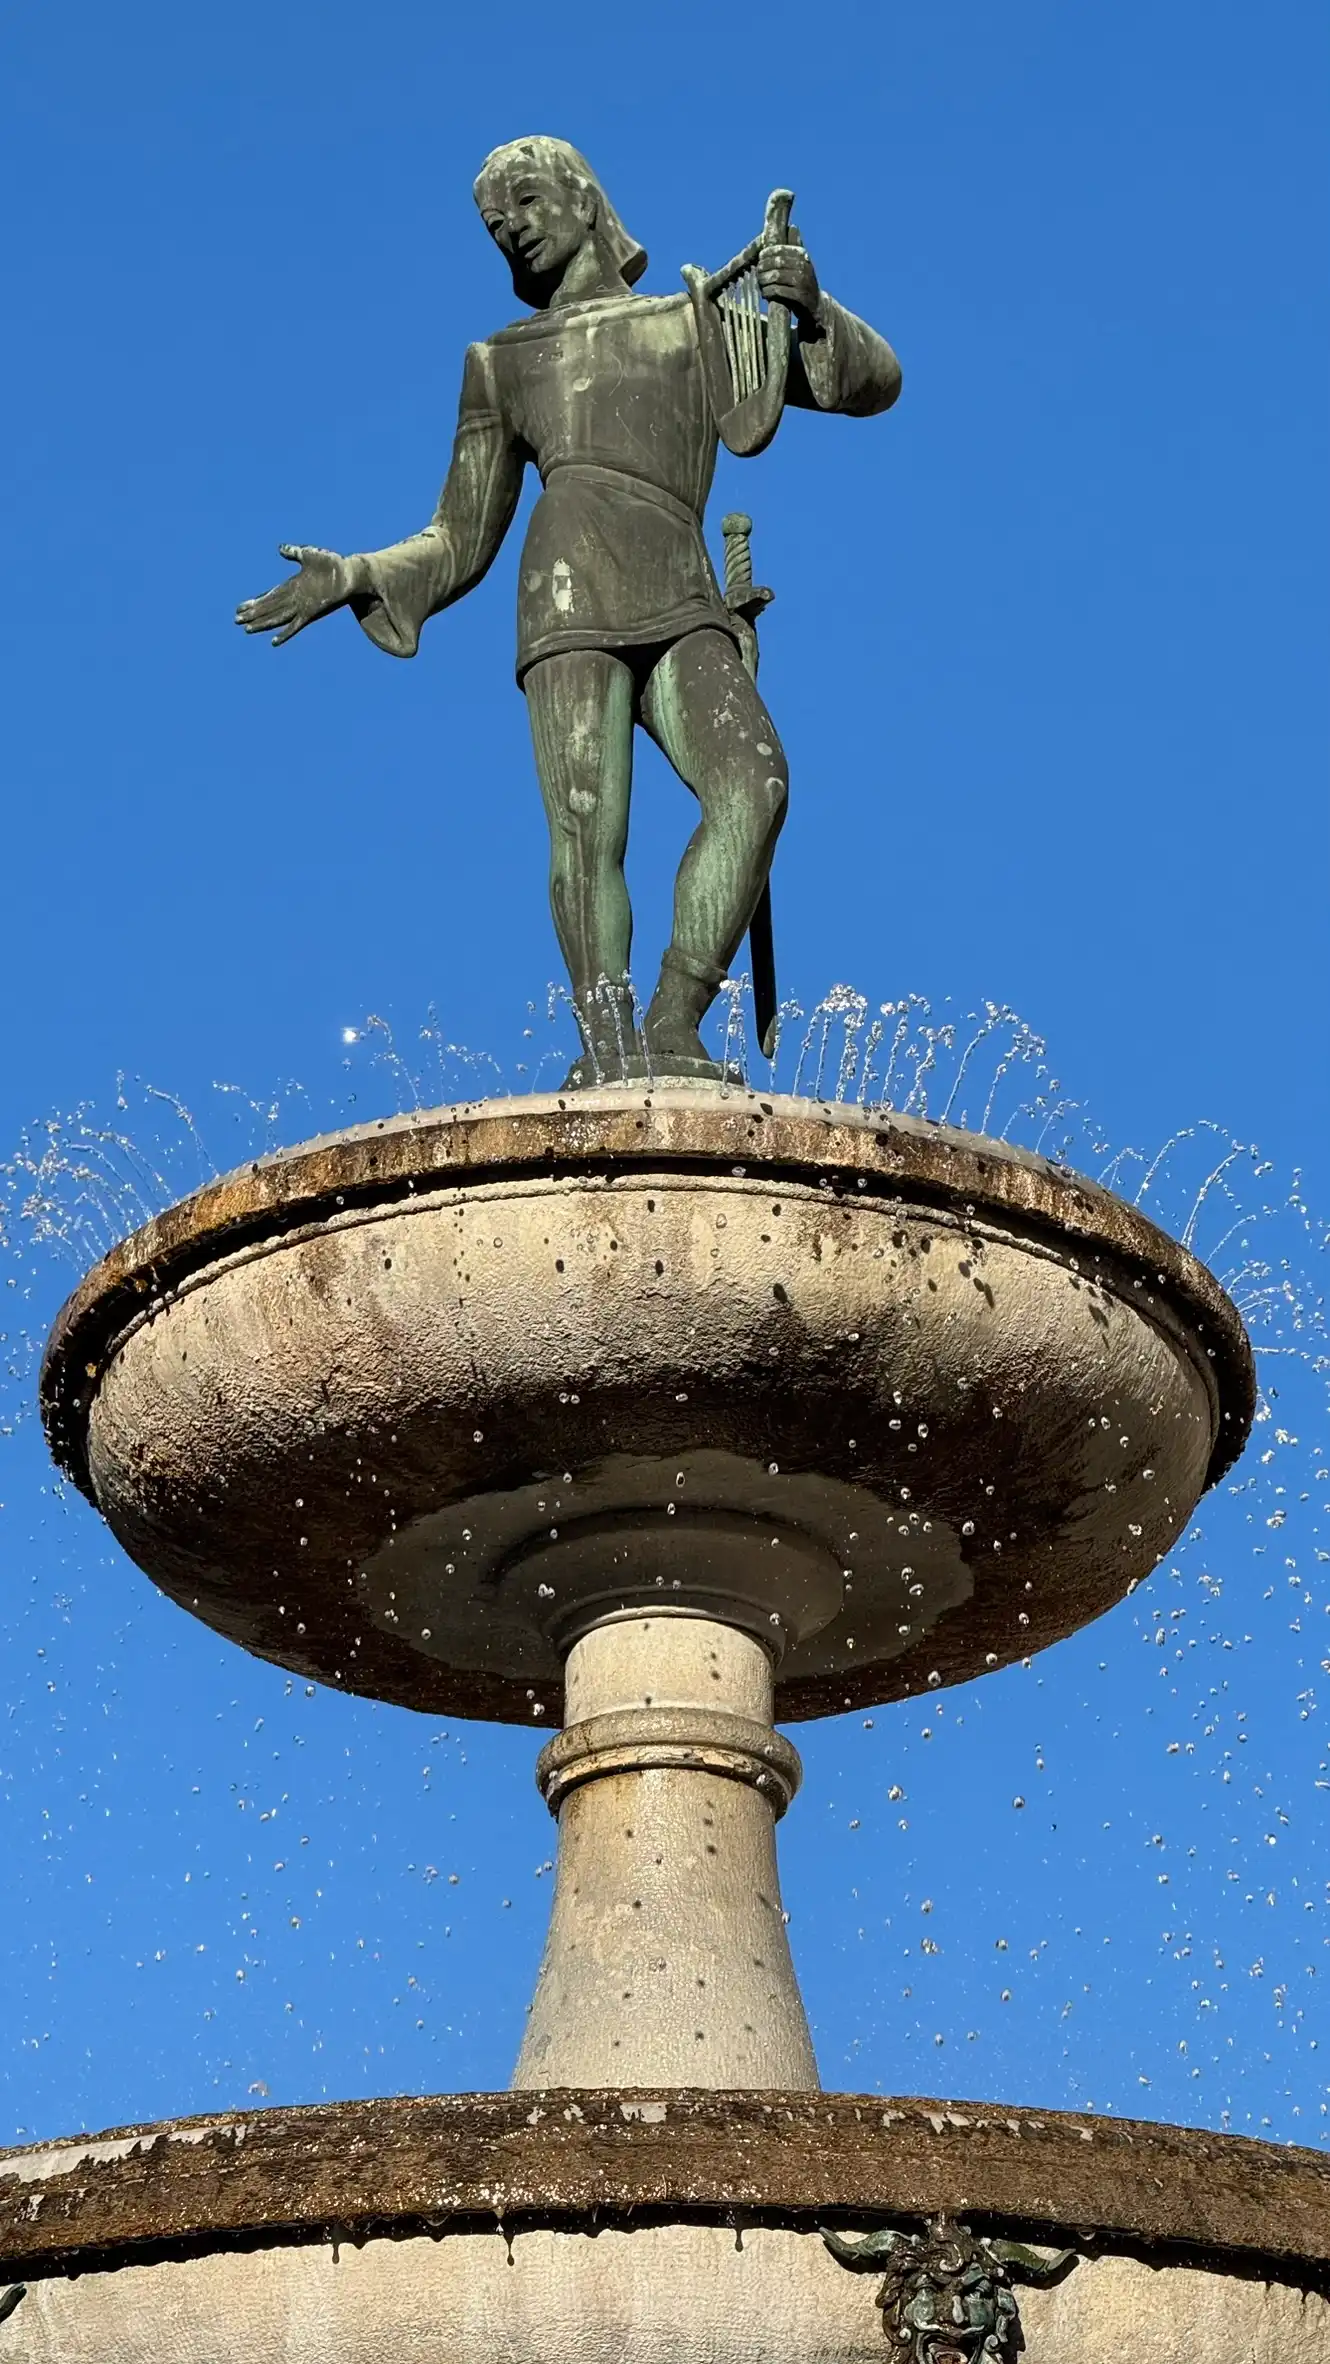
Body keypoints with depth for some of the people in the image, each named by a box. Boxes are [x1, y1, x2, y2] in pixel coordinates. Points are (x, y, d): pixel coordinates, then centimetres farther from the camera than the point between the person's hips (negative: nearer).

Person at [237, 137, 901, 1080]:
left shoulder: (699, 322, 26)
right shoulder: (501, 365, 27)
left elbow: (874, 383, 20)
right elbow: (458, 546, 26)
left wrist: (813, 307, 0)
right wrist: (355, 575, 9)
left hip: (681, 605, 0)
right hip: (570, 600, 1)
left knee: (752, 783, -26)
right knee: (587, 831, -18)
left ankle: (672, 1032, -24)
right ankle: (609, 1052, -20)